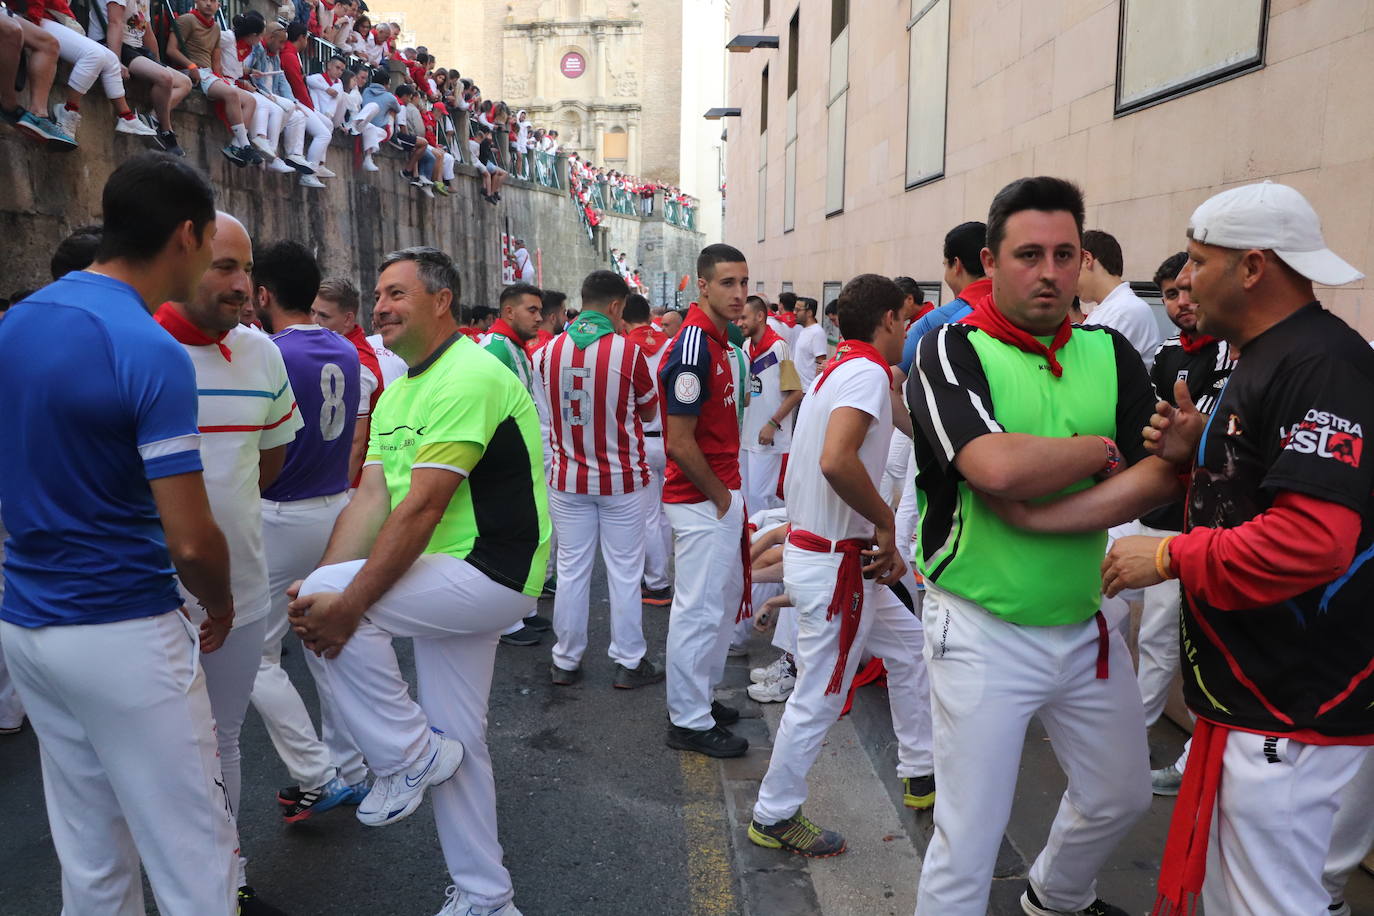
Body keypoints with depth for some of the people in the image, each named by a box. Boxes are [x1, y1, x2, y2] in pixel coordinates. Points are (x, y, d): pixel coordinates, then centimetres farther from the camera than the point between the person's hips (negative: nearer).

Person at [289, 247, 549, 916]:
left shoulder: (470, 378, -18)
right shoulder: (397, 391, 12)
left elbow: (422, 508, -25)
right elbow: (371, 497, 2)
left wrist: (348, 601, -26)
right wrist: (324, 591, -12)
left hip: (492, 577, -9)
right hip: (448, 586, 10)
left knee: (331, 595, -20)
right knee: (457, 742, 15)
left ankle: (408, 757, -2)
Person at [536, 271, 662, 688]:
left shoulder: (548, 352, -4)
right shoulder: (627, 351, -14)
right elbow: (649, 410, 0)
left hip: (568, 481, 3)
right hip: (621, 480, -3)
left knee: (571, 569, 13)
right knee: (624, 572, 8)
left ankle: (566, 661, 23)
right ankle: (629, 663, 18)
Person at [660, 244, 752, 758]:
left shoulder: (716, 340, 11)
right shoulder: (693, 349, -21)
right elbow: (680, 442, -23)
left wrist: (729, 493, 14)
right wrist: (721, 498, -12)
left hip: (722, 494, 10)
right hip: (702, 501, -10)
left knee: (725, 599, 20)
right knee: (700, 609, 0)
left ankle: (700, 698, 34)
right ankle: (689, 722, 14)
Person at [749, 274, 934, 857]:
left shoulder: (837, 370, 12)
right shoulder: (867, 372, -18)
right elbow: (836, 461, -35)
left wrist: (882, 543, 6)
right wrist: (885, 524, -19)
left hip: (843, 555, 10)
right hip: (834, 565, -10)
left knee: (909, 646, 22)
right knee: (821, 697, 3)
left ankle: (922, 772, 36)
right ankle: (774, 816, 20)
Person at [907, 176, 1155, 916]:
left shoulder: (1111, 353, 3)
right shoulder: (951, 352, -13)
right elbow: (998, 469, -30)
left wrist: (1052, 507, -22)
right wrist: (1101, 451, -13)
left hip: (1086, 624, 6)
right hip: (984, 632, -6)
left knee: (1121, 795, 26)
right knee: (967, 843, 3)